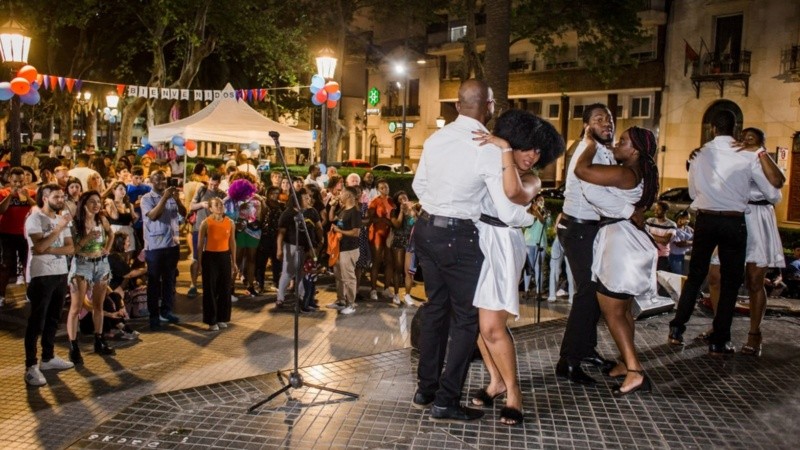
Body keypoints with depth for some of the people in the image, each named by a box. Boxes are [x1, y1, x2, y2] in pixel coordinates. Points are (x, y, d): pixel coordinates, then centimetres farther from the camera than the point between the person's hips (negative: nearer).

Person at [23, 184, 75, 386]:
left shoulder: (62, 219, 11)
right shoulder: (34, 218, -9)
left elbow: (70, 248, 3)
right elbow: (39, 247, -21)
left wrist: (49, 250, -14)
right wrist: (59, 227, -21)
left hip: (60, 274, 7)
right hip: (41, 275, -7)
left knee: (53, 319, 14)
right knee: (36, 322, -3)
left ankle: (48, 358, 25)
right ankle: (31, 366, 3)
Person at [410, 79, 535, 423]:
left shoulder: (435, 138, 3)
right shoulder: (490, 149, -16)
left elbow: (418, 184, 15)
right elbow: (508, 212, -17)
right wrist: (531, 218, 3)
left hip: (426, 228, 7)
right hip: (458, 237, -7)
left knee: (435, 307, 19)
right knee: (467, 317, 7)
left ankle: (425, 390, 30)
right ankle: (445, 401, 13)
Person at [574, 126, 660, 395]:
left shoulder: (623, 174, -19)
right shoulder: (641, 175, 11)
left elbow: (581, 170, -25)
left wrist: (591, 144, -8)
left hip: (618, 241, -10)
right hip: (626, 240, 10)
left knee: (612, 313, -7)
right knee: (623, 310, 18)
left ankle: (635, 372, -9)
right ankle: (626, 363, 28)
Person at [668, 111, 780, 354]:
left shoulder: (700, 155, -1)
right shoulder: (747, 156, -7)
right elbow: (773, 195, -1)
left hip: (705, 219, 2)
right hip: (734, 222, -2)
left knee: (695, 275, 15)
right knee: (730, 282, 8)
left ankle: (677, 329, 15)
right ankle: (719, 341, 12)